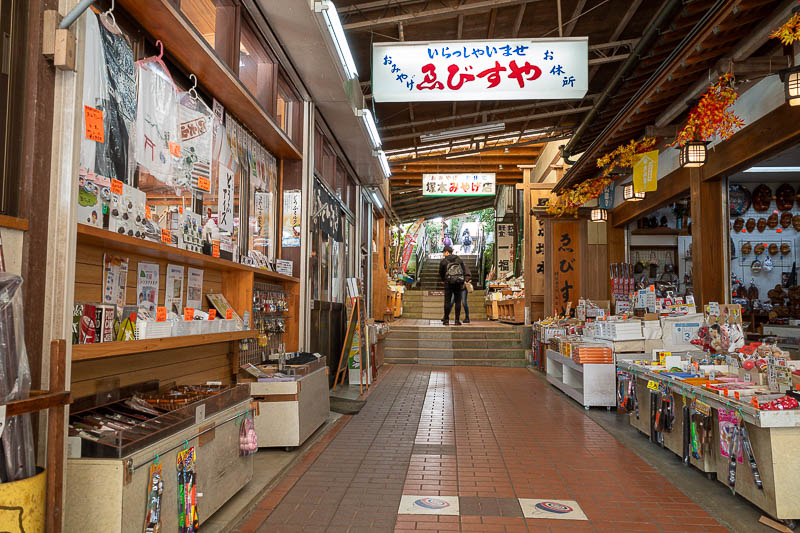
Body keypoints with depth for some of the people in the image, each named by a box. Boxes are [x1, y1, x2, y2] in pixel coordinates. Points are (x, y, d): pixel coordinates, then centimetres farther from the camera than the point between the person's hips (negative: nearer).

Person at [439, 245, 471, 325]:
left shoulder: (443, 261, 3)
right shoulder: (459, 259, 12)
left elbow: (441, 273, 11)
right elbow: (464, 270, 13)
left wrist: (443, 280, 29)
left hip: (448, 283, -2)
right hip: (459, 283, 2)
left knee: (447, 301, 4)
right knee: (458, 302, 5)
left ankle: (446, 320, 5)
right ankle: (457, 320, 4)